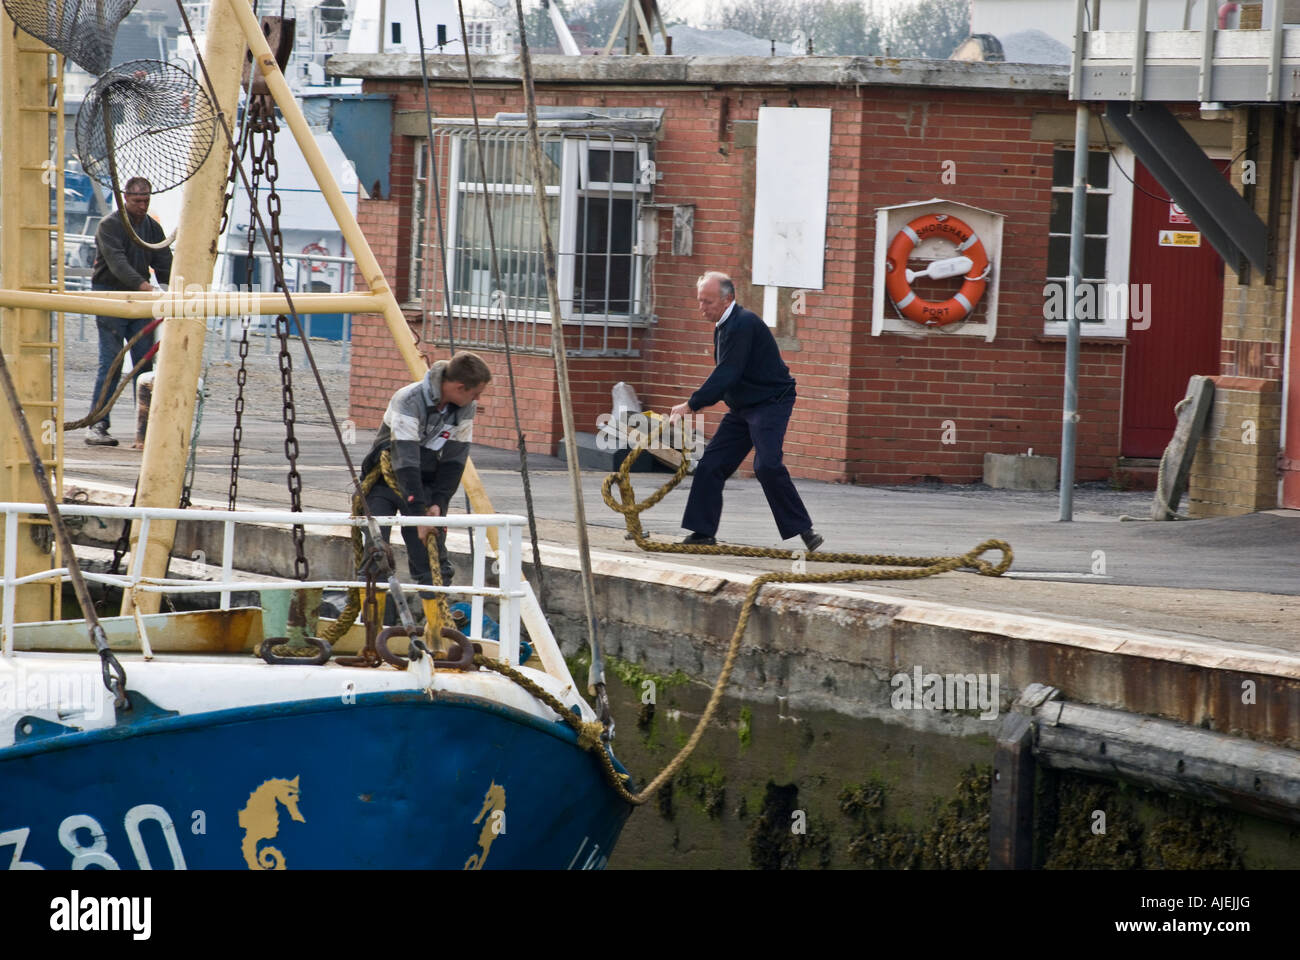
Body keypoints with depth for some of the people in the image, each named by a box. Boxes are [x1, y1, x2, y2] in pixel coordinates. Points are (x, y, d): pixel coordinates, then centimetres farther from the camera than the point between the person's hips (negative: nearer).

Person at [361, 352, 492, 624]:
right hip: (386, 480, -5)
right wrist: (419, 513, -35)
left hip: (425, 483, 5)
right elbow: (405, 461, -32)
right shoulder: (408, 400, -27)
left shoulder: (466, 408, -8)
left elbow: (455, 460, -3)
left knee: (434, 561, -4)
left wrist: (438, 503, -16)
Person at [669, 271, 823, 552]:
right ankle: (703, 533, 8)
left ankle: (803, 529, -14)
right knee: (711, 464, 3)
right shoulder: (722, 327, 12)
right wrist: (698, 403, 11)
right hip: (742, 407, 10)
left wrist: (692, 405, -22)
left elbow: (728, 374, -25)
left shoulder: (744, 324, -20)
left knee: (767, 466, -23)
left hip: (771, 402, -10)